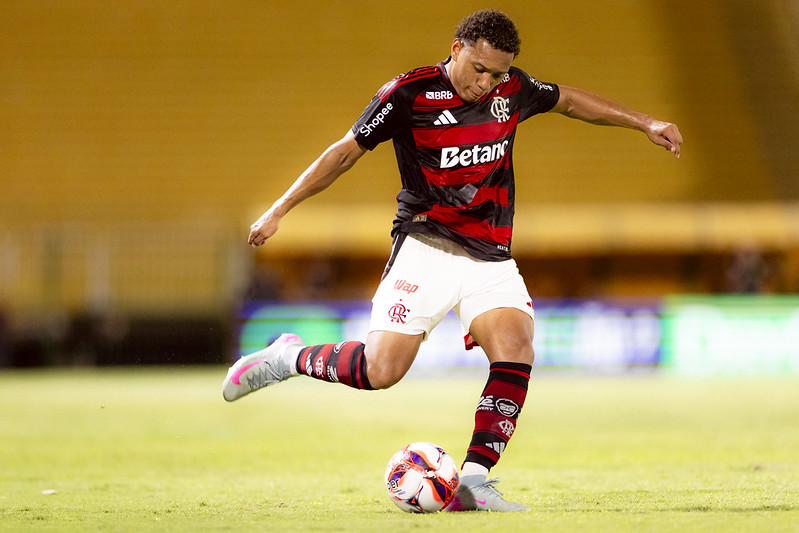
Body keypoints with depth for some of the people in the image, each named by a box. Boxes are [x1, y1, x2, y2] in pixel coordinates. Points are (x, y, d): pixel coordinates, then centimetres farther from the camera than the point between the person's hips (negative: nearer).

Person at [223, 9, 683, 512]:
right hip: (426, 249, -4)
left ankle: (474, 480, -20)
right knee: (381, 369, -17)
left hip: (492, 259, 4)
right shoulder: (409, 94, -8)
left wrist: (644, 122, 25)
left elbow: (569, 99, 26)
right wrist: (280, 209, -3)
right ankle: (287, 357, 11)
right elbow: (347, 151, -2)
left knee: (516, 350, -21)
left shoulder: (512, 90, 6)